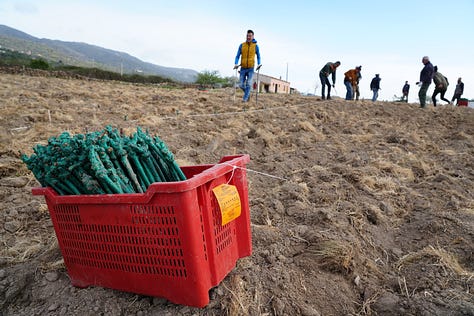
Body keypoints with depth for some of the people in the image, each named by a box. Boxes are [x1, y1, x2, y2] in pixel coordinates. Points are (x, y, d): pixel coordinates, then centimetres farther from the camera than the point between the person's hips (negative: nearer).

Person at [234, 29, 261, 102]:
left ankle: (245, 98, -2)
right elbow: (237, 56, 4)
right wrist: (236, 64, -12)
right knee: (241, 85, 2)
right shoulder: (241, 45, 2)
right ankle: (247, 94, 28)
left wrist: (259, 64, -3)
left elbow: (258, 56, 12)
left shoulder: (256, 46, 1)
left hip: (251, 68, -1)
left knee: (248, 84, -11)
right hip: (243, 68, 2)